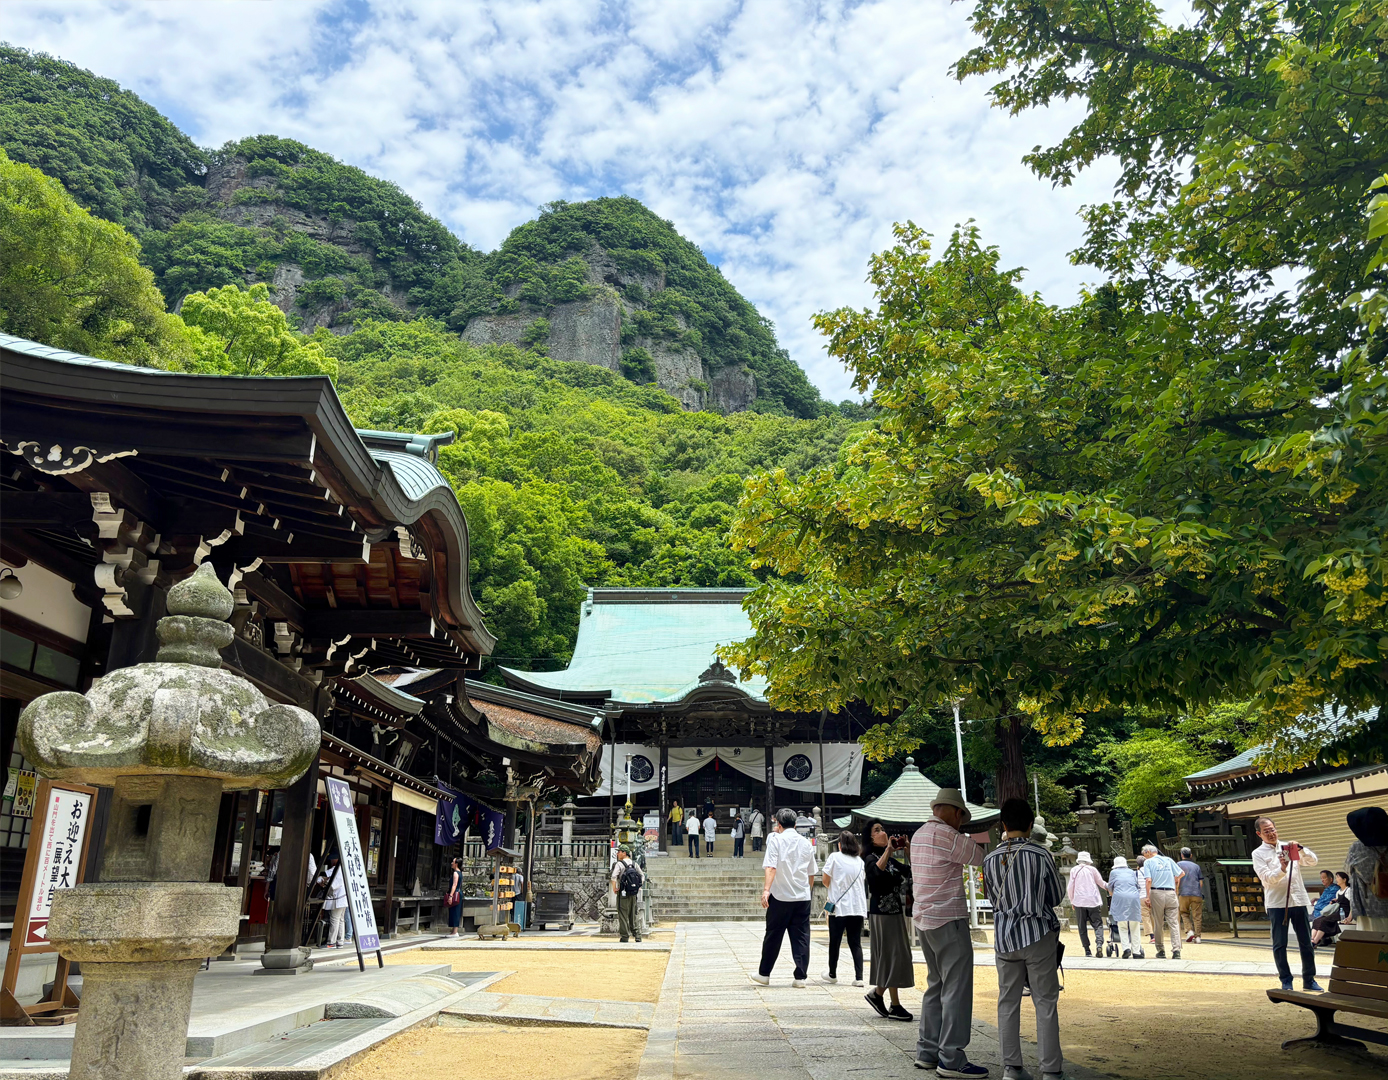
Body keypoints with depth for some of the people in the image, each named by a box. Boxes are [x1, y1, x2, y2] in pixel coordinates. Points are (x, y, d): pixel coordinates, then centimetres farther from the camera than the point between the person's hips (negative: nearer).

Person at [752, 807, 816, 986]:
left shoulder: (775, 839, -4)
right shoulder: (806, 843, 10)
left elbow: (770, 867, -17)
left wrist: (766, 889, -24)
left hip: (780, 897, -3)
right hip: (803, 897, 3)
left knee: (773, 935, 7)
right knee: (801, 936, 7)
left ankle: (764, 973, 18)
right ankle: (800, 976, 4)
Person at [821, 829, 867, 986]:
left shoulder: (835, 857, -5)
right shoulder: (860, 861, 8)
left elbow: (826, 881, -3)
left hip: (839, 906, -3)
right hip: (858, 907, 3)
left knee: (835, 942, 10)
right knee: (856, 943, 5)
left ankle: (832, 974, 21)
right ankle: (859, 977, -4)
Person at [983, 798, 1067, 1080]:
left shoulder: (990, 859, -1)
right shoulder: (1041, 855, -10)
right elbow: (1056, 897, 3)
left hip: (1004, 936, 3)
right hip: (1038, 934, -3)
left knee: (1008, 1003, 10)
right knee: (1045, 1003, 4)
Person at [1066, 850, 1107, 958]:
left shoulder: (1074, 870, 5)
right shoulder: (1092, 869, 6)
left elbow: (1070, 888, 4)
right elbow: (1101, 883, 17)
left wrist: (1072, 901, 17)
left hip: (1079, 902, 0)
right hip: (1093, 901, 0)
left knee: (1082, 927, 6)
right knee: (1097, 924, 2)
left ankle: (1087, 950, 2)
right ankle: (1099, 943, -22)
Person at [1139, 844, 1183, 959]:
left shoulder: (1148, 862, 2)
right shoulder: (1168, 860, 13)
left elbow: (1149, 880, -9)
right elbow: (1179, 875, 11)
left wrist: (1148, 896, -6)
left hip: (1157, 893, -3)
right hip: (1171, 893, 3)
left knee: (1158, 924, 7)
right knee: (1174, 923, 1)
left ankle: (1161, 951, 12)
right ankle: (1176, 950, -9)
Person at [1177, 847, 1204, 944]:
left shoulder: (1178, 864, 6)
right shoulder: (1196, 866, 14)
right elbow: (1201, 882, 12)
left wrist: (1176, 894, 4)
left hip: (1184, 893, -2)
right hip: (1197, 894, 2)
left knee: (1184, 913, 12)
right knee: (1197, 916, 5)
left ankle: (1189, 931, -7)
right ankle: (1197, 936, 1)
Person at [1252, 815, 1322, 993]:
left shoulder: (1289, 847, 13)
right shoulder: (1258, 854, 1)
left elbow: (1312, 861, 5)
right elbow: (1267, 878, -9)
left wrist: (1301, 849, -13)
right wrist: (1282, 869, -26)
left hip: (1299, 900, 3)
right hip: (1276, 903, -3)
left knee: (1306, 942, 7)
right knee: (1279, 944, 0)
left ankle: (1309, 979, 18)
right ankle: (1286, 980, 10)